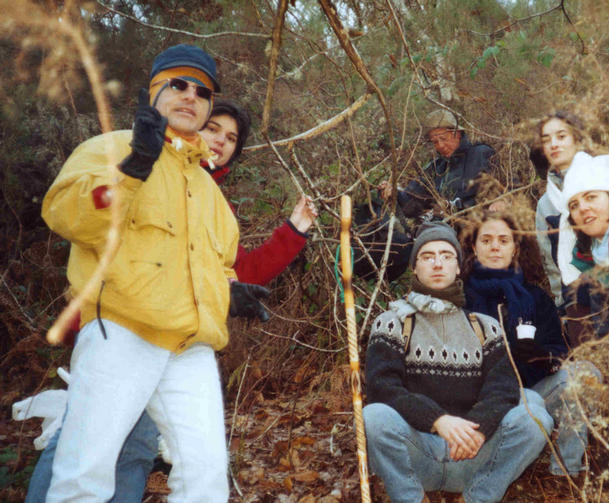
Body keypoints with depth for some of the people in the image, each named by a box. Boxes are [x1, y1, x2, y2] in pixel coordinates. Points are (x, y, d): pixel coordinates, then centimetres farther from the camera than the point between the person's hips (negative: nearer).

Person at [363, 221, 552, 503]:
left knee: (534, 416, -22)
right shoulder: (393, 323, 7)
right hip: (416, 455, -2)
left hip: (471, 460, 2)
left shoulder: (485, 328, 15)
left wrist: (480, 426, -24)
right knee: (375, 416, -31)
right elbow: (381, 386, -9)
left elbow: (504, 387, -1)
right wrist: (438, 420, -26)